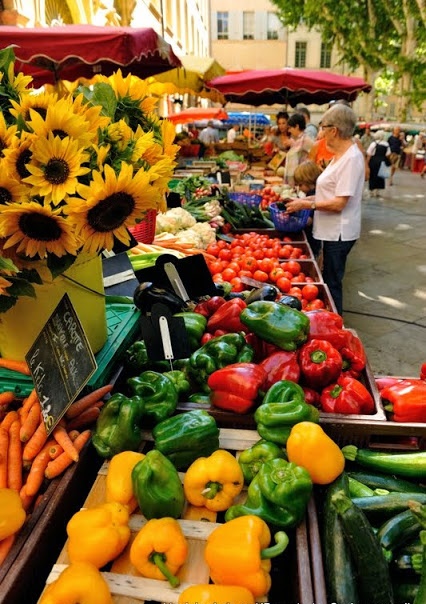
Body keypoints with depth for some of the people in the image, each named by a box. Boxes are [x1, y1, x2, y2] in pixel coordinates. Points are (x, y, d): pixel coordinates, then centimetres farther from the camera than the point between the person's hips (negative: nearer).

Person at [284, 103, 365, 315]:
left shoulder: (351, 158, -19)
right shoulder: (341, 154, 11)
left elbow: (339, 203, -22)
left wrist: (306, 204, -17)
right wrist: (308, 198, 7)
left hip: (339, 232, -10)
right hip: (331, 229, 10)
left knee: (332, 282, 1)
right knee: (329, 280, 18)